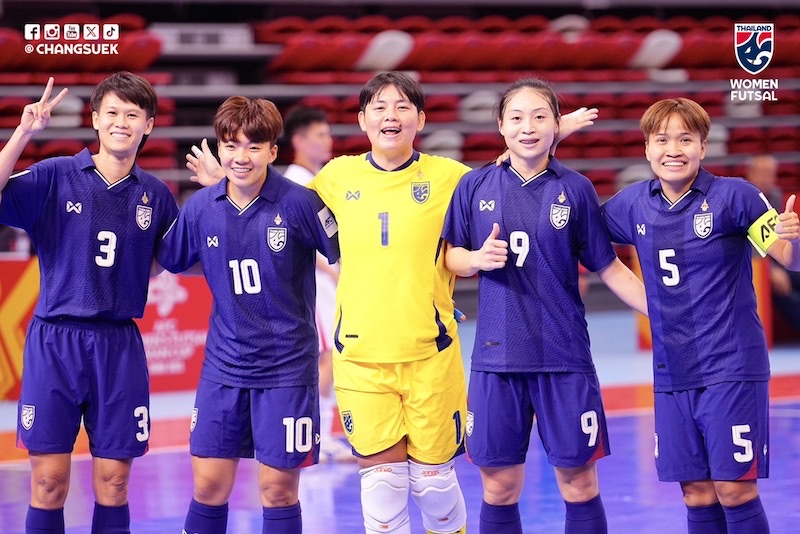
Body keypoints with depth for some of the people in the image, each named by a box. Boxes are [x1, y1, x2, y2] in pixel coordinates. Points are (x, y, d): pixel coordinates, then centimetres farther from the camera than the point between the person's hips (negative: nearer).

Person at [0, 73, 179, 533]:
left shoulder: (156, 195, 7)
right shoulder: (54, 176, -3)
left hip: (119, 347, 2)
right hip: (54, 341, -2)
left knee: (113, 485, 5)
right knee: (49, 482, -1)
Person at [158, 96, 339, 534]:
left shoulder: (299, 203, -13)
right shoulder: (200, 208, -2)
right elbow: (165, 262, 15)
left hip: (287, 367, -3)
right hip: (223, 365, 3)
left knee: (278, 488, 2)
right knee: (209, 485, 3)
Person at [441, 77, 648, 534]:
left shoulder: (576, 189, 0)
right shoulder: (475, 186, 3)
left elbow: (608, 268, 5)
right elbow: (451, 257, 11)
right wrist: (478, 259, -11)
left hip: (564, 358, -1)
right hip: (497, 357, 1)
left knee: (579, 481, 2)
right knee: (499, 487, 5)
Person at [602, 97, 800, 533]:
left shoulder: (734, 196, -10)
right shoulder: (633, 205, 3)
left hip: (731, 370, -4)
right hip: (672, 376, 4)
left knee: (734, 491, -6)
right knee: (697, 496, 8)